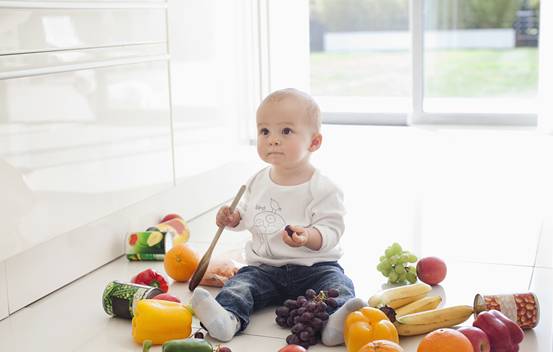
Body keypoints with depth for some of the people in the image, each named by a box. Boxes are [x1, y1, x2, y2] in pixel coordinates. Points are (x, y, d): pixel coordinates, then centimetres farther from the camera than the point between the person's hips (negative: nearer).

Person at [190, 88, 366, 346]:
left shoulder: (322, 189, -9)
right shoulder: (258, 182, 9)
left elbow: (332, 230, -14)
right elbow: (246, 213, 25)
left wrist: (307, 236, -34)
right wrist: (233, 218, 2)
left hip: (313, 266, -4)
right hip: (264, 267, 4)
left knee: (337, 284, -30)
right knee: (240, 284, -21)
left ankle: (335, 322, -55)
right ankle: (227, 317, -47)